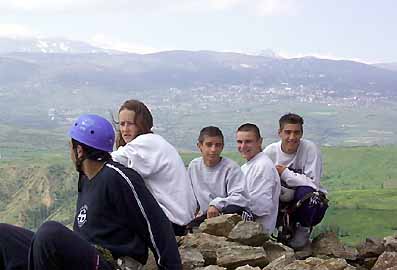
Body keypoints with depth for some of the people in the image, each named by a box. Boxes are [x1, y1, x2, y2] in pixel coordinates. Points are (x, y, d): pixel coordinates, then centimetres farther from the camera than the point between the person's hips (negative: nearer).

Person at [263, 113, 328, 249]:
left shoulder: (310, 149, -15)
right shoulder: (270, 152, -7)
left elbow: (313, 183, -22)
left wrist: (285, 173, -19)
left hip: (310, 202, -2)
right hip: (282, 201, 3)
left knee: (305, 192, -34)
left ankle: (304, 230, -4)